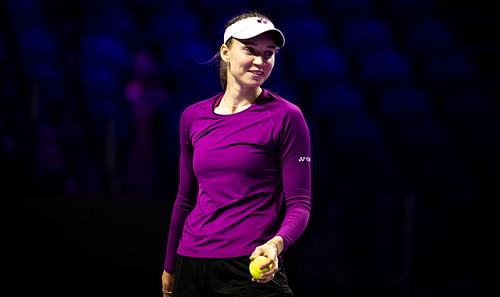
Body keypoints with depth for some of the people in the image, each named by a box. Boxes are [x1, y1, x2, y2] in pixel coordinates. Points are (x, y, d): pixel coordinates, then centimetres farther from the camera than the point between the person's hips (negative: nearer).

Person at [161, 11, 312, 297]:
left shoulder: (286, 117, -5)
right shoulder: (193, 117, 8)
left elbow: (299, 204, -7)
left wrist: (276, 244, -26)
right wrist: (170, 267, 21)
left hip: (252, 269, -4)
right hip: (191, 267, 5)